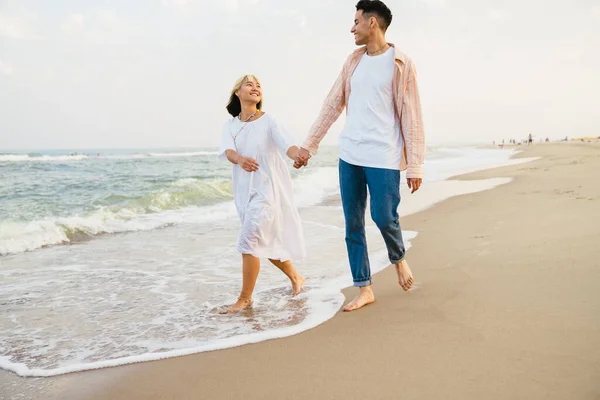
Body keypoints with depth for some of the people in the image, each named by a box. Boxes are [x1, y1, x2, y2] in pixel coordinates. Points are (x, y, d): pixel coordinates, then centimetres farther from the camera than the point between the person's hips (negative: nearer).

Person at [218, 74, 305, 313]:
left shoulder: (269, 122, -4)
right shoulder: (230, 126, 5)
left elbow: (287, 145, -21)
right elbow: (227, 151, -14)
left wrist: (298, 154, -45)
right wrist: (240, 159, -38)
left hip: (267, 189, -5)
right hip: (244, 191, 5)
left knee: (248, 242, -12)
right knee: (267, 243, 15)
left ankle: (245, 298, 2)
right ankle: (295, 278, 38)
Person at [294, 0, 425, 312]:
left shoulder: (400, 64, -3)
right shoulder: (354, 60, 13)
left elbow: (411, 117, -6)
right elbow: (333, 104, 15)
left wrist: (415, 165, -9)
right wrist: (309, 144, 13)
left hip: (384, 156, -5)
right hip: (350, 156, 5)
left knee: (384, 217, -10)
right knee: (353, 225, 5)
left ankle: (398, 259, 24)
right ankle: (364, 289, 16)